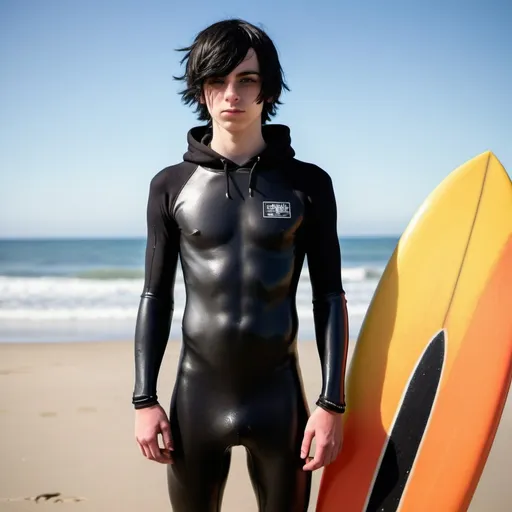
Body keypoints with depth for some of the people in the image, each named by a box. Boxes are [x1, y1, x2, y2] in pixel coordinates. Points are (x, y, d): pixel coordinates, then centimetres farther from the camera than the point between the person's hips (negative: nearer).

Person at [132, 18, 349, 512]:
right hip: (196, 397, 1)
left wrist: (332, 403, -5)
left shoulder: (307, 184, -1)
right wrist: (144, 399, 0)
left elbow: (329, 298, 0)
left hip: (280, 397, 0)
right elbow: (156, 296, 5)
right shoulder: (171, 185, 1)